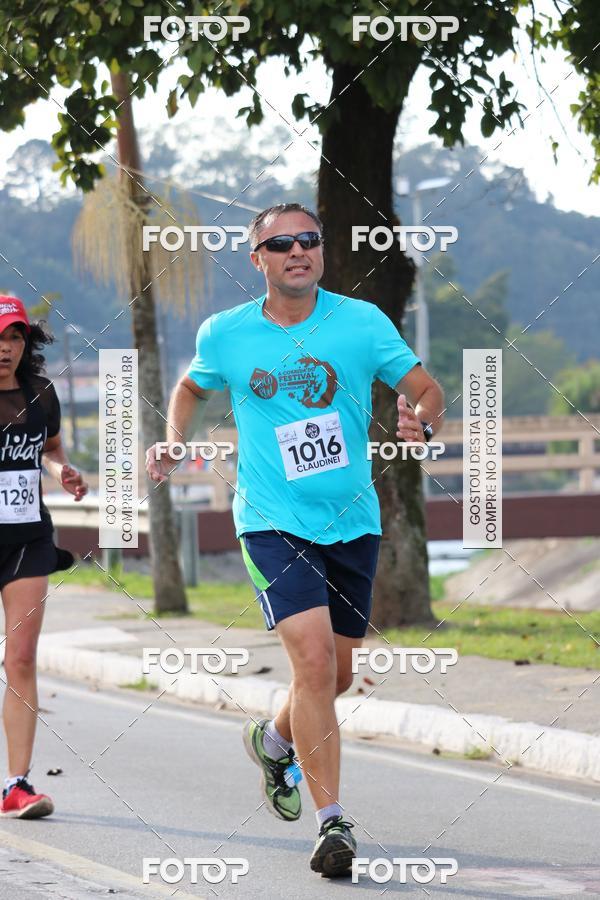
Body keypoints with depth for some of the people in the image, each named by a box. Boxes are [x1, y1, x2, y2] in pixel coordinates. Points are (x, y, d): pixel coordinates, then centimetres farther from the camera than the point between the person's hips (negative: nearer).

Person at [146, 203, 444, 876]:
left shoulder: (362, 321, -2)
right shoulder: (224, 334, 1)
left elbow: (426, 389, 1)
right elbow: (191, 388, 21)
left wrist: (420, 423, -21)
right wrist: (172, 443, 4)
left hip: (352, 521, 3)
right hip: (273, 523, -2)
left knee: (336, 674, 14)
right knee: (313, 659, -19)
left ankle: (274, 741, 47)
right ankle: (332, 823, -16)